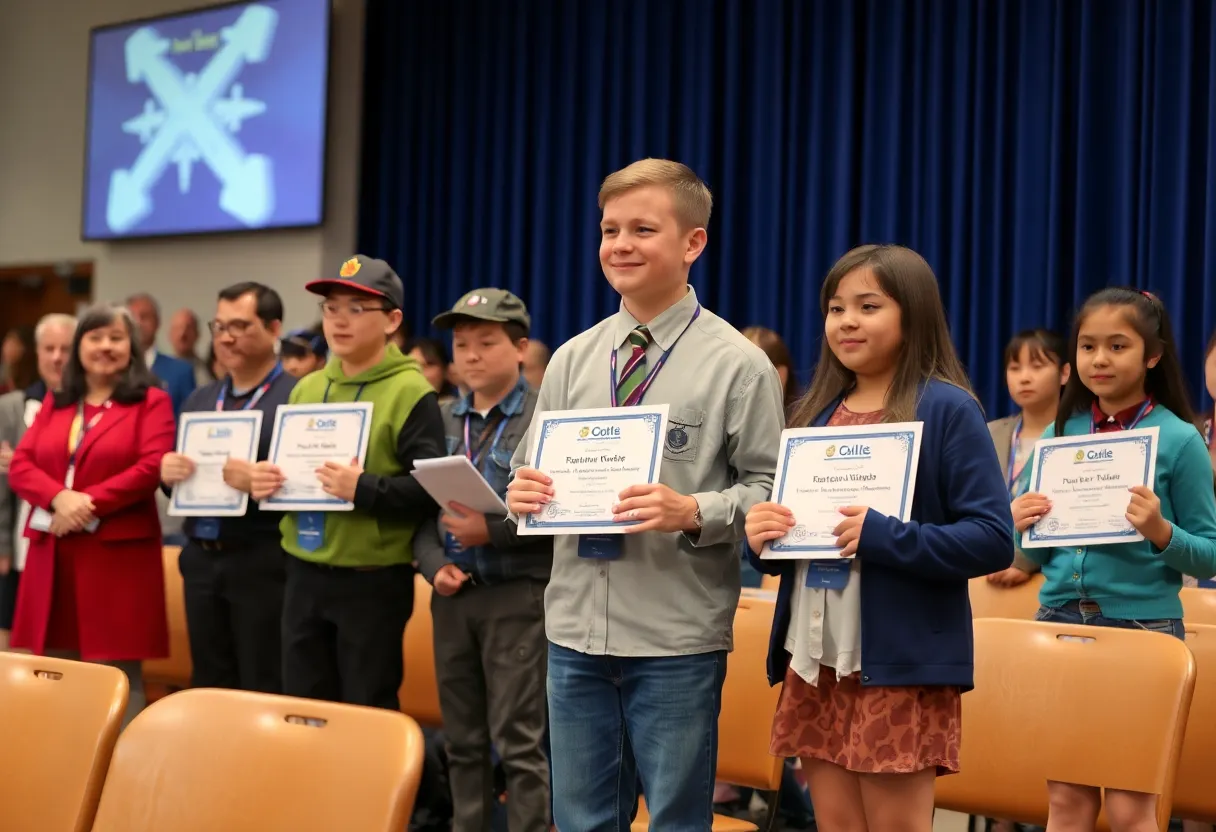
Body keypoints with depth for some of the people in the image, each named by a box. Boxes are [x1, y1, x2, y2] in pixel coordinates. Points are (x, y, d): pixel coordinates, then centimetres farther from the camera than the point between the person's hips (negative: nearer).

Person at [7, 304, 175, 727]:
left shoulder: (152, 401, 3)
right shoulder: (54, 403, 17)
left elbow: (152, 467, -10)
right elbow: (20, 464, 8)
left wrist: (88, 504, -15)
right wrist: (60, 498, -12)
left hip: (118, 554, -5)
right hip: (53, 555, 5)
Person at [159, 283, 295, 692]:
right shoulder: (199, 399, 15)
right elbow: (176, 475, 17)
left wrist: (261, 483, -28)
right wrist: (167, 472, -5)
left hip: (262, 564, -7)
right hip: (201, 560, 7)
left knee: (264, 694, -1)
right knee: (208, 687, 13)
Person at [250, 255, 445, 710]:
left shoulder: (410, 392, -9)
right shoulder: (306, 388, 12)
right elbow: (282, 466, 21)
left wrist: (364, 489, -27)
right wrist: (262, 481, -1)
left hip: (373, 580, -6)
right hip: (305, 574, 7)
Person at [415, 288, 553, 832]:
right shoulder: (442, 419, 11)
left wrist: (493, 532, -18)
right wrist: (434, 564, -6)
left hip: (518, 594, -5)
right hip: (452, 595, 6)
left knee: (517, 741, -4)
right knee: (462, 739, 13)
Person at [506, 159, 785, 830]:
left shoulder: (737, 365, -5)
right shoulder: (572, 359, 9)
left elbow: (768, 491, -6)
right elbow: (531, 470, 15)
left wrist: (693, 512, -22)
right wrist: (522, 493, -7)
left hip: (677, 645, -4)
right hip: (575, 630, 5)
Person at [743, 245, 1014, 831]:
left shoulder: (947, 410, -7)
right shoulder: (815, 412, 13)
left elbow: (992, 540, -14)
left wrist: (882, 537, -24)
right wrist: (761, 538, -3)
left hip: (901, 662, -6)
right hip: (814, 659, 6)